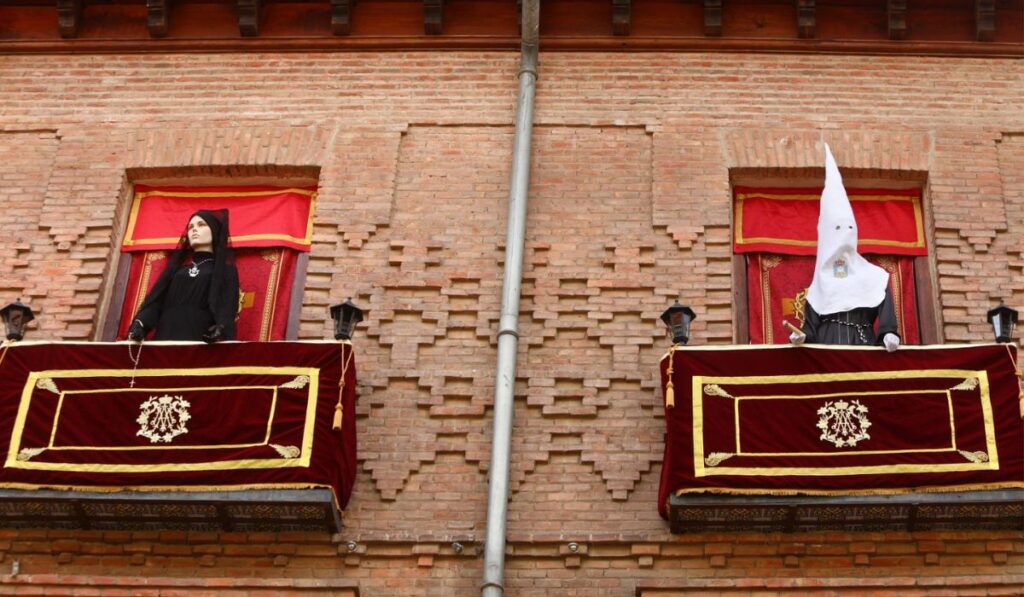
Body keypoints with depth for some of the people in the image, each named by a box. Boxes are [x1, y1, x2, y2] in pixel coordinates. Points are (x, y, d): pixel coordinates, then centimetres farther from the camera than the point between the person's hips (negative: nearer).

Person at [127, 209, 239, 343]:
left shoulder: (226, 270, 17)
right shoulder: (177, 266, 28)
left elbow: (228, 306, 0)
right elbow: (155, 299, 14)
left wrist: (221, 329, -24)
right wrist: (140, 323, -7)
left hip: (201, 339, -3)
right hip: (167, 336, 3)